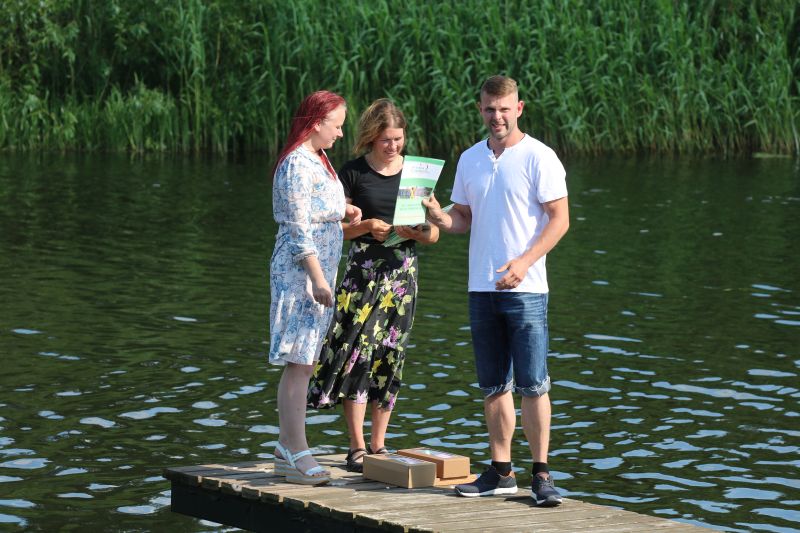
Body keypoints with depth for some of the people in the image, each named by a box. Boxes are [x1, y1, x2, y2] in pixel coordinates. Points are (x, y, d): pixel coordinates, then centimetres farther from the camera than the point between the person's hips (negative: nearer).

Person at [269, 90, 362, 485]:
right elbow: (298, 229, -19)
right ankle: (295, 453, -7)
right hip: (300, 272, -10)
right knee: (299, 363, -8)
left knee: (302, 364, 12)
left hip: (317, 270, 10)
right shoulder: (298, 165, -16)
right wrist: (318, 280, -21)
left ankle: (288, 447, 17)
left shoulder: (316, 159, 15)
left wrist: (342, 210, 9)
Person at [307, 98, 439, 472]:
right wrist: (365, 227, -15)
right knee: (358, 353, -9)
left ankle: (378, 444, 12)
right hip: (363, 269, -3)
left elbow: (434, 234, 10)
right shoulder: (354, 172, 0)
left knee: (390, 356, 4)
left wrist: (416, 231, -11)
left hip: (403, 269, 3)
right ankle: (356, 447, -5)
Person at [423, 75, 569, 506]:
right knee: (494, 385, 9)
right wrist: (440, 218, -5)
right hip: (481, 288, 6)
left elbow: (559, 218, -7)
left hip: (525, 289, -6)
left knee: (532, 384, -7)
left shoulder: (538, 157, -5)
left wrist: (523, 262, -18)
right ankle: (501, 472, 15)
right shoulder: (470, 160, 13)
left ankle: (541, 474, -3)